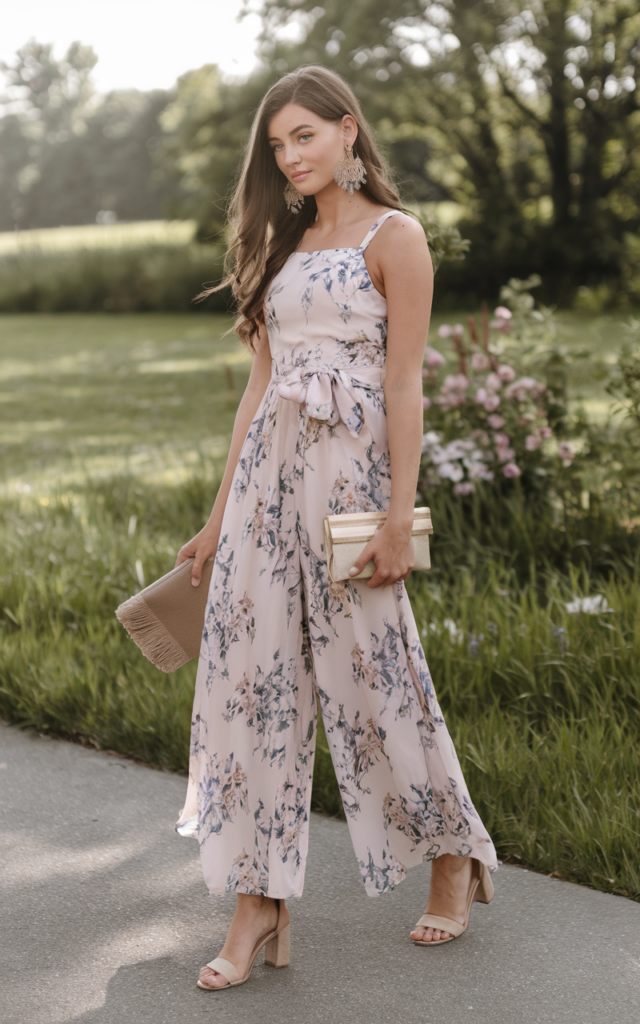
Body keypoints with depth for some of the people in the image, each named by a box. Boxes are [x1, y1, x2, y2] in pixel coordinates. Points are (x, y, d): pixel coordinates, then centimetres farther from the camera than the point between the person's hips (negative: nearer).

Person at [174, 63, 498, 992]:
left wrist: (399, 516, -15)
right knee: (251, 672, 0)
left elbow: (403, 384, -7)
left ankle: (454, 853, 24)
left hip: (349, 465, -6)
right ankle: (259, 903, 5)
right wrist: (221, 515, 13)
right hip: (268, 469, 6)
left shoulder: (393, 236, -1)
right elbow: (261, 384, 16)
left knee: (370, 668, 0)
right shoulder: (286, 243, 18)